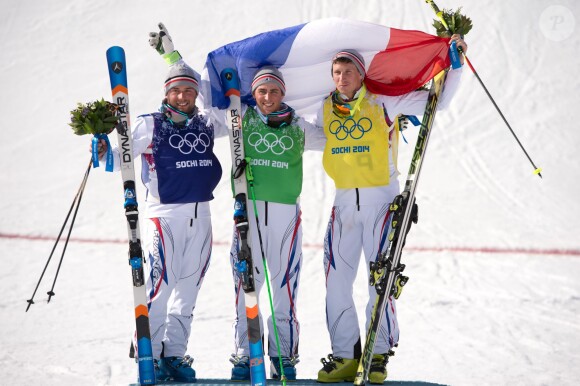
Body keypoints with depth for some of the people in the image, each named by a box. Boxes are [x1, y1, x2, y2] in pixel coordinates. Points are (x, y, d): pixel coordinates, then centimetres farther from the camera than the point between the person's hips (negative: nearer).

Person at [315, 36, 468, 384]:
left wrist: (454, 63, -11)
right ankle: (345, 356, 12)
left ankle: (378, 354, 6)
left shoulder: (382, 103, -4)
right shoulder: (326, 111, 7)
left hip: (381, 198, -4)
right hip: (344, 201, 4)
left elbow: (437, 100, -3)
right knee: (337, 280, 2)